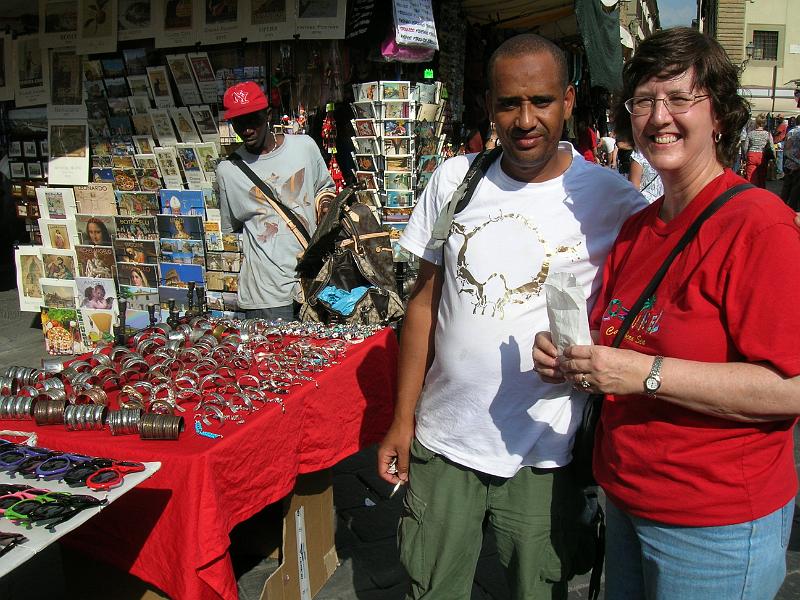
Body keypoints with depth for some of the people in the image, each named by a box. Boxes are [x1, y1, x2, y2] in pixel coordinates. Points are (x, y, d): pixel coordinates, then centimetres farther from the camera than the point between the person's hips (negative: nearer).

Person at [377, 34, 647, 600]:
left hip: (543, 455, -2)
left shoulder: (614, 200, -9)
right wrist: (403, 419, 5)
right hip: (442, 441, 3)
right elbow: (424, 303, 5)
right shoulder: (452, 180, -1)